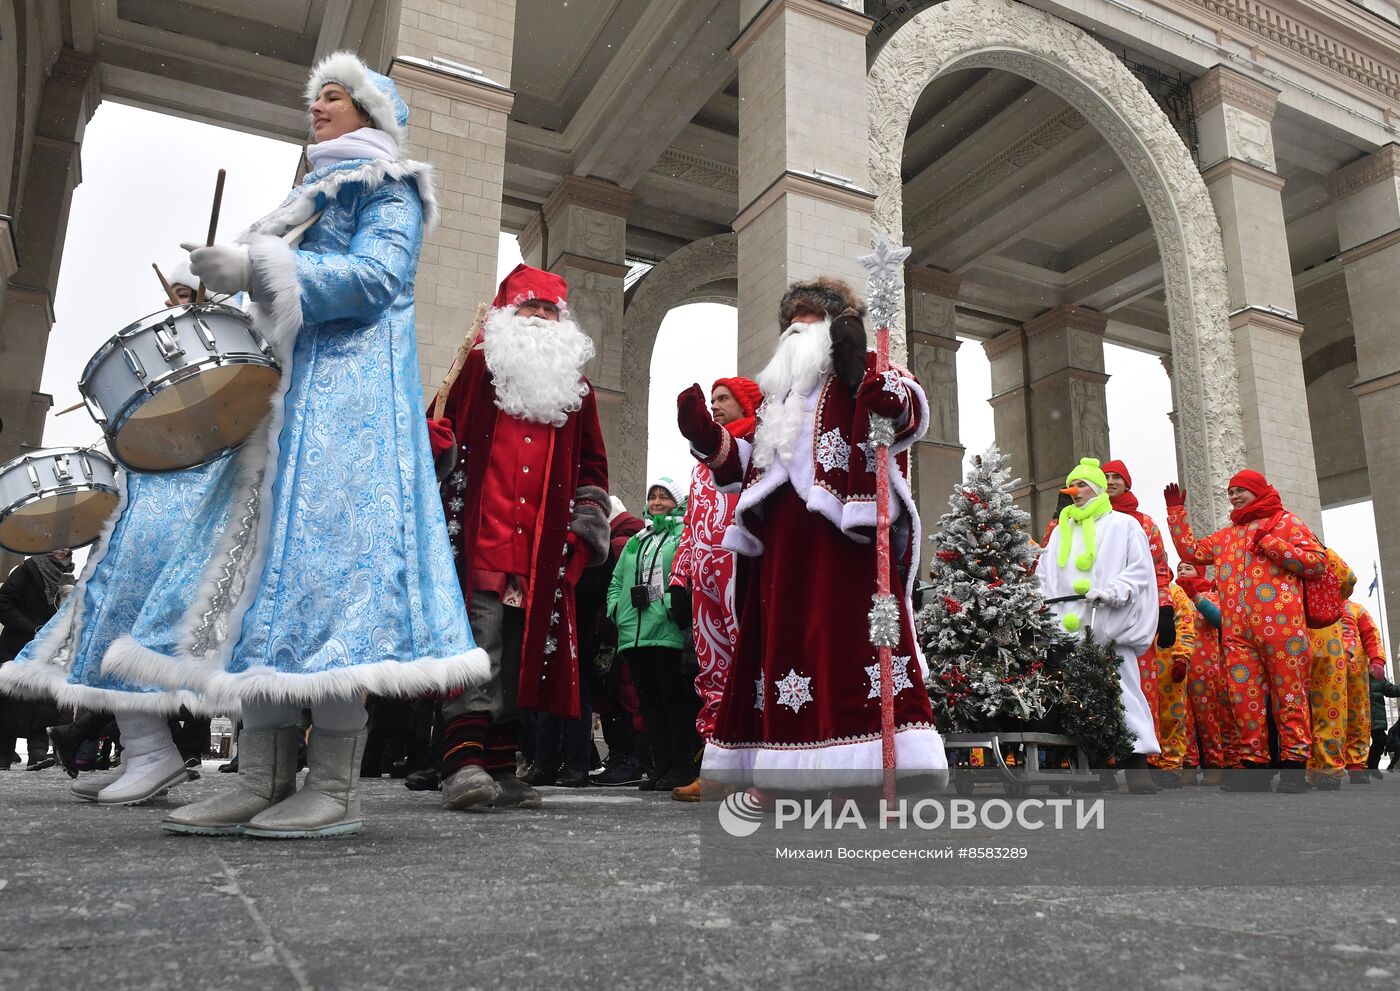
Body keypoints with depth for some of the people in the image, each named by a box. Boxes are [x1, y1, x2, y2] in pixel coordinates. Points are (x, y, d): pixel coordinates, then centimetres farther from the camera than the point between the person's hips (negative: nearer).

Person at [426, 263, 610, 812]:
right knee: (478, 643, -13)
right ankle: (463, 761, -13)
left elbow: (590, 464, 22)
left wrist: (585, 531, 12)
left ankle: (499, 767, 12)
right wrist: (439, 444, -14)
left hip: (543, 552, 4)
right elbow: (441, 431, 9)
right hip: (480, 538, -3)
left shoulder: (576, 385, 21)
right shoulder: (479, 364, 12)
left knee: (522, 654, 5)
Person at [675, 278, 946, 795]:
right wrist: (705, 436, 10)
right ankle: (789, 774, 7)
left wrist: (892, 400, -33)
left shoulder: (860, 377, 9)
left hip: (844, 537, -6)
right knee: (783, 643, 3)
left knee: (848, 639, -15)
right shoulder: (777, 395, 29)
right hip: (781, 545, 7)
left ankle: (869, 771, -15)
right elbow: (748, 462, 27)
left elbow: (912, 408, -10)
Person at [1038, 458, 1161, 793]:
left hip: (1110, 627, -4)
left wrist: (1113, 591, -14)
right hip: (1068, 629, 4)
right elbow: (1044, 574, 18)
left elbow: (1140, 570, 2)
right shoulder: (1061, 531, 22)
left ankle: (1137, 759, -5)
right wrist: (1048, 608, 3)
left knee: (1123, 688, -9)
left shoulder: (1124, 525, 10)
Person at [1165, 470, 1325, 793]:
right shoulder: (1225, 536, 25)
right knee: (1243, 697, 2)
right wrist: (1176, 510, 23)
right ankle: (1254, 764, 6)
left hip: (1279, 623, -5)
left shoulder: (1285, 522, 9)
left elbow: (1318, 562, 0)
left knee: (1289, 694, -3)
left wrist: (1269, 542, -8)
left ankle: (1294, 765, 1)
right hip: (1236, 629, 5)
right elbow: (1190, 550, 24)